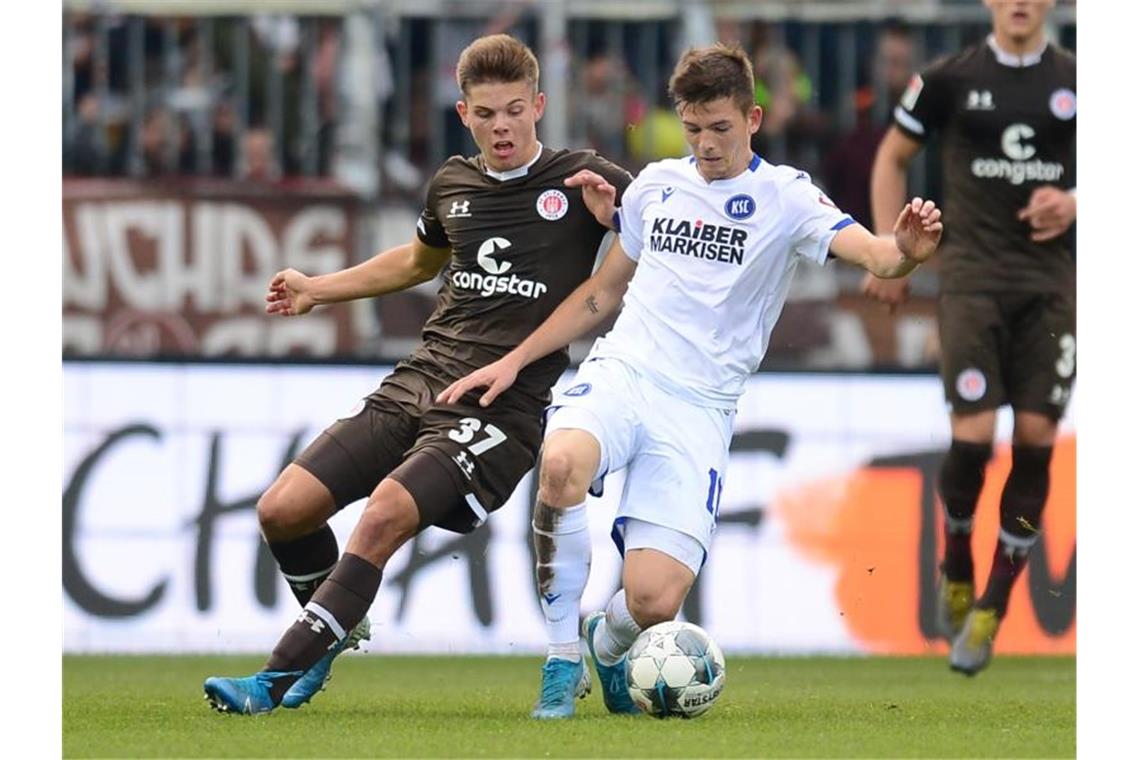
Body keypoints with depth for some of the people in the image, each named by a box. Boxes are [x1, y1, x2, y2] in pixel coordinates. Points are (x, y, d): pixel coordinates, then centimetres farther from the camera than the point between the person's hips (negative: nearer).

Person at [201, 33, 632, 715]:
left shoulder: (583, 181, -1)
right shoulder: (453, 184, 15)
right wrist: (318, 290, 40)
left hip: (504, 405, -6)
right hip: (419, 380, 6)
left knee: (385, 515, -28)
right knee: (283, 510, -6)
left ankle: (275, 682, -24)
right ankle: (338, 630, 23)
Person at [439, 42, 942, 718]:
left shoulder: (784, 197, 1)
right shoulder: (656, 184, 14)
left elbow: (872, 253, -16)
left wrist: (906, 250, -40)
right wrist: (515, 360, 21)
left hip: (699, 408, -2)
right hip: (620, 372, 2)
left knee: (654, 601, -17)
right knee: (562, 463, -35)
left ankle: (608, 649, 22)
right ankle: (562, 662, -19)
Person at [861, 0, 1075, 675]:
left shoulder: (1077, 82, 4)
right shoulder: (951, 80, 2)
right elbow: (893, 157, 14)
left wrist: (1074, 203, -10)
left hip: (1053, 279, 2)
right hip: (974, 277, -2)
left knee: (1036, 441, -5)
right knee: (973, 435, -14)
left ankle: (991, 613, 6)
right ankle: (957, 574, 14)